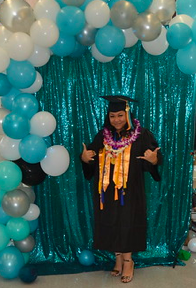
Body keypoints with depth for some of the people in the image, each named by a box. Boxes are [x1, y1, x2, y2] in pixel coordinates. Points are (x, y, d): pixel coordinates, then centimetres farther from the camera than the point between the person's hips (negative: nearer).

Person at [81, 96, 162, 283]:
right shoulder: (102, 137, 3)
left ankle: (128, 260, 20)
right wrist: (84, 159, -12)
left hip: (130, 192, -3)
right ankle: (119, 257, 27)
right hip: (107, 192, 4)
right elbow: (92, 162, 9)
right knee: (111, 224, 9)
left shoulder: (142, 136, -8)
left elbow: (155, 160, -10)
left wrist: (153, 160, -32)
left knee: (127, 224, 2)